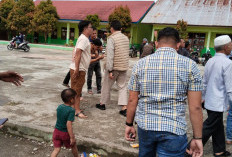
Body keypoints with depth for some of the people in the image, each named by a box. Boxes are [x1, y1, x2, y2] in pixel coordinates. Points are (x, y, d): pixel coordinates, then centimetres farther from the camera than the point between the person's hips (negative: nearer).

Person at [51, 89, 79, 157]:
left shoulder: (59, 107, -3)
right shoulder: (71, 110, -24)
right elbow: (68, 125, -28)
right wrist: (72, 137, -23)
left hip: (57, 131, 5)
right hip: (65, 133, -5)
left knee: (56, 149, 11)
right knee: (73, 146, 21)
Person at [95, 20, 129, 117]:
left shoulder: (111, 38, -13)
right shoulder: (126, 38, 7)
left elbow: (110, 55, -19)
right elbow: (127, 52, 12)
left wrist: (110, 70, -19)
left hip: (114, 67, -5)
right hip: (124, 67, 5)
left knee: (106, 86, 12)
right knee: (122, 87, 9)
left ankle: (102, 104, 28)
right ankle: (124, 108, 3)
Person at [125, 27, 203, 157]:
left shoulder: (141, 64, 0)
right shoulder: (190, 65, -5)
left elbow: (132, 100, 3)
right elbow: (195, 107, -7)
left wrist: (129, 124, 15)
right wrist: (197, 138, 2)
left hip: (145, 125, 3)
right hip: (174, 130, -3)